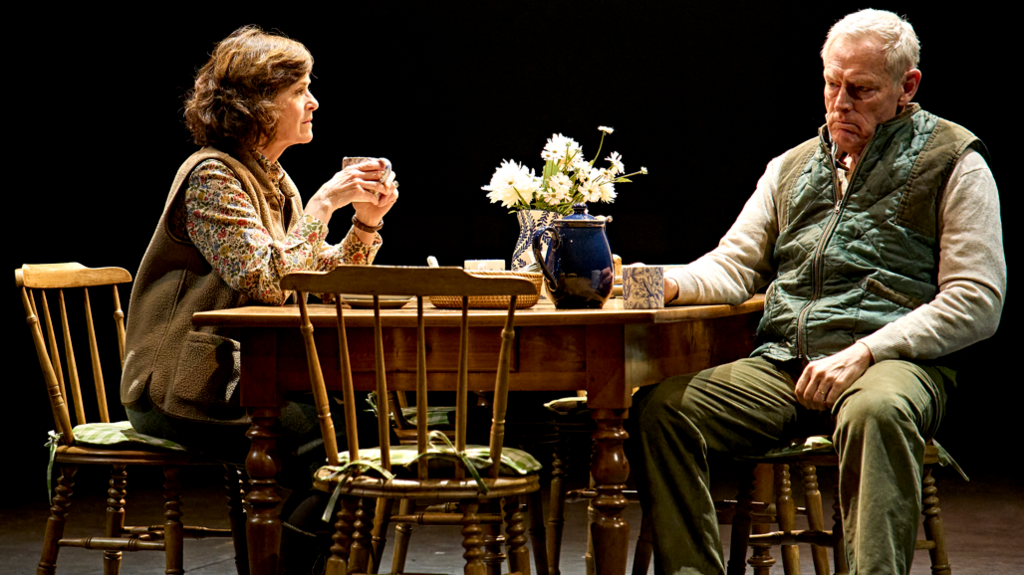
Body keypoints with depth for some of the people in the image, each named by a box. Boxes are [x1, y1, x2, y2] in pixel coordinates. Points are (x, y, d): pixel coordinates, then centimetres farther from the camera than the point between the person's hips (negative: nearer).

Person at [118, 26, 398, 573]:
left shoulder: (273, 179, 14)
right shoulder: (211, 177, -13)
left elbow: (322, 280, 15)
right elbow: (269, 282, -24)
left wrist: (366, 223, -1)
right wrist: (323, 203, -17)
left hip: (240, 376, 8)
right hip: (184, 394, -8)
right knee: (341, 436, -21)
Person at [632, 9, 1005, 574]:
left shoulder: (953, 162, 6)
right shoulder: (790, 168, 23)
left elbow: (976, 302, -2)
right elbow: (734, 266, 21)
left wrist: (864, 352, -13)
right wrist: (670, 283, -4)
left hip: (895, 361, -5)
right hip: (783, 363, 5)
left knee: (875, 412, -41)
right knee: (660, 409, -20)